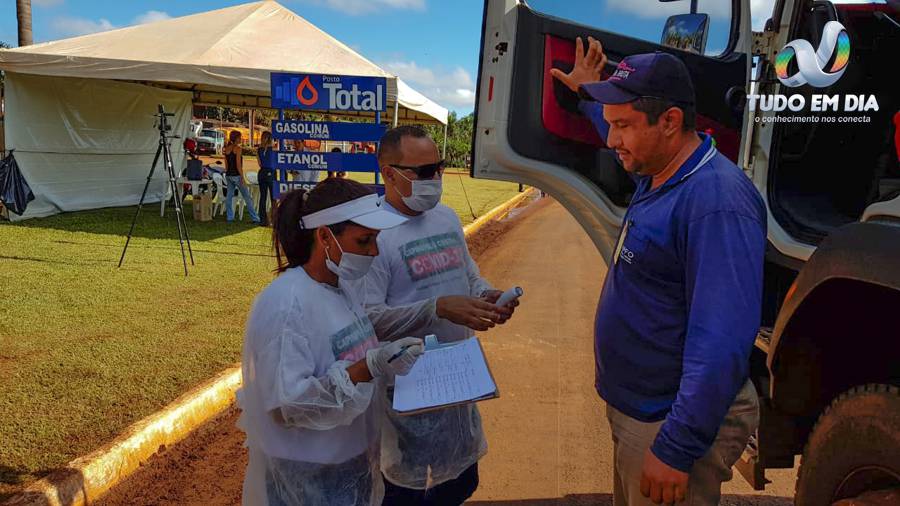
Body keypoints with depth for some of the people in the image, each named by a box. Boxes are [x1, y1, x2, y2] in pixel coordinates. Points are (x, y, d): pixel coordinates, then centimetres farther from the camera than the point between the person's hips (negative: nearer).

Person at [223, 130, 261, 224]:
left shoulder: (227, 148, 9)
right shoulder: (238, 148, -12)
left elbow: (226, 165, 14)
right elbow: (238, 165, -16)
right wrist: (242, 178, -14)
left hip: (228, 175, 7)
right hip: (236, 175, -7)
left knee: (229, 196, 10)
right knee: (247, 197, -2)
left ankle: (229, 217, 11)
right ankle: (255, 218, 1)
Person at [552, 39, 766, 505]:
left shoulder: (717, 203, -28)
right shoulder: (657, 175, 1)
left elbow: (721, 345, -31)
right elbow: (627, 144, 28)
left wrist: (676, 450, -29)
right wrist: (585, 93, 35)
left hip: (673, 426, -9)